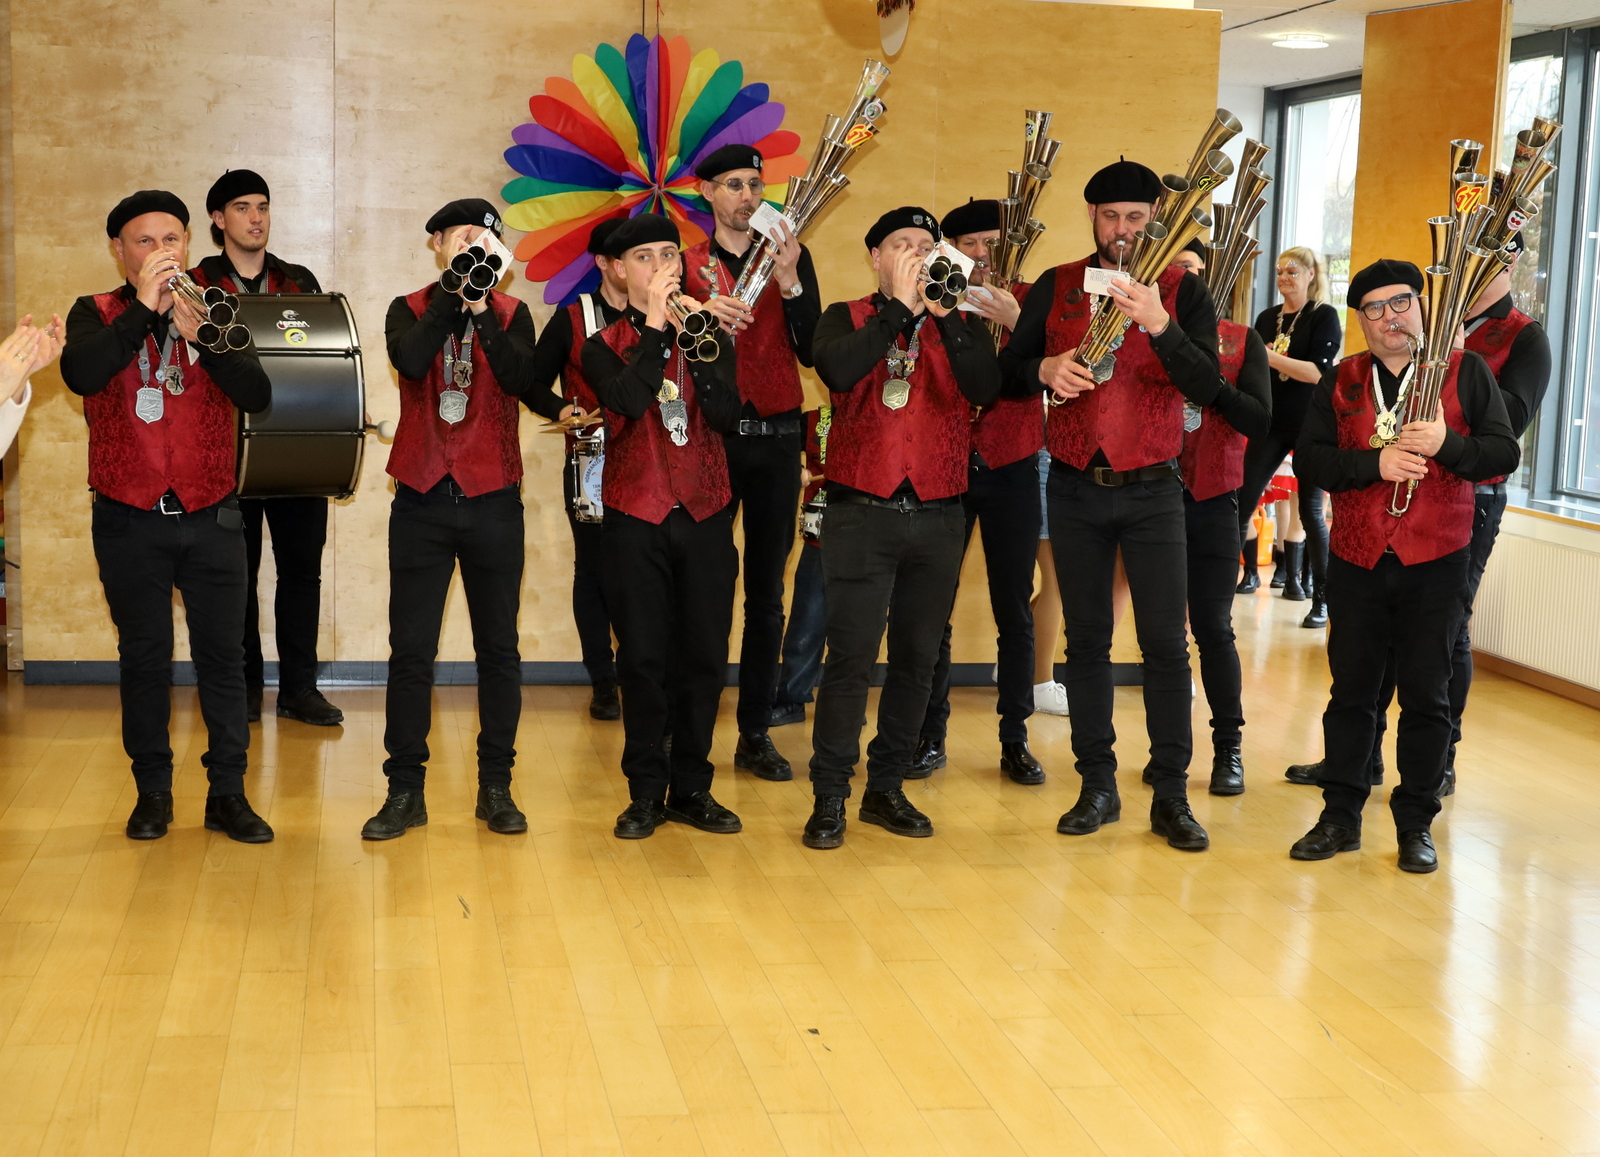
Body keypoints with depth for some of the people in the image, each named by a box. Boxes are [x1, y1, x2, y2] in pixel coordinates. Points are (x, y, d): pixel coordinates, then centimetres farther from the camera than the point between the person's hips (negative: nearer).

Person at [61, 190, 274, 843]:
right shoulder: (97, 315, 1)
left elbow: (257, 396, -8)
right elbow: (81, 374, -21)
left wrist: (201, 335, -20)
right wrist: (143, 307, -20)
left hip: (210, 517, 1)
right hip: (129, 520, -1)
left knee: (223, 653, 2)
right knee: (144, 656, 6)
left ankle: (227, 793, 10)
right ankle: (153, 791, 18)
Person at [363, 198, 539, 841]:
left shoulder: (511, 313, 6)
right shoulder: (409, 310, 6)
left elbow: (520, 379, -13)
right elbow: (411, 361, -17)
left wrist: (480, 308, -17)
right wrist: (453, 289, -13)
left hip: (493, 499, 0)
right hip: (422, 499, 0)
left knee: (498, 648, 5)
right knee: (411, 648, 1)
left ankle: (496, 786, 15)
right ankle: (405, 789, 9)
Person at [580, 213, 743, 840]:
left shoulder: (710, 335, 11)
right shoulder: (605, 346, 5)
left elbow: (726, 413, -6)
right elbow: (626, 400, -17)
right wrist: (655, 326, -13)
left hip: (706, 514, 2)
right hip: (636, 518, -2)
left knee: (704, 657, 4)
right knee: (644, 659, 0)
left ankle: (691, 788, 15)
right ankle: (647, 792, 10)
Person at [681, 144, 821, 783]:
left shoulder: (793, 257, 7)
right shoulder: (686, 262, 6)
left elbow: (811, 351, -3)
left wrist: (790, 283, -16)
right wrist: (702, 314, -21)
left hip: (776, 437, 1)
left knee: (766, 593, 4)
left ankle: (756, 734, 10)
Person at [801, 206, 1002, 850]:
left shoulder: (960, 324, 10)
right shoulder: (848, 318, 6)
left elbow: (984, 389, -10)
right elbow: (837, 370, -18)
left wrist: (945, 314, -17)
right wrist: (899, 306, -15)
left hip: (937, 517, 3)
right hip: (862, 513, -3)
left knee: (917, 660, 8)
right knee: (851, 657, -7)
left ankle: (886, 790, 20)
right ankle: (829, 798, 2)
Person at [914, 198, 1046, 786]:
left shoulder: (1025, 301, 4)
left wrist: (1016, 323, -23)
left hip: (1010, 469, 0)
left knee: (1015, 611, 3)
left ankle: (1015, 739, 12)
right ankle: (931, 736, 13)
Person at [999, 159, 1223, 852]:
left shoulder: (1182, 290, -1)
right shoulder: (1056, 287, 6)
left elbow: (1206, 385, -12)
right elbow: (1008, 368, 7)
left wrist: (1158, 323, -27)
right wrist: (1045, 367, -15)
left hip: (1151, 489, -2)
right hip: (1075, 488, 2)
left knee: (1165, 643, -3)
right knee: (1086, 640, 8)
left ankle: (1171, 795, 5)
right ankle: (1098, 786, 17)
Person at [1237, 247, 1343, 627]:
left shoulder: (1324, 315, -4)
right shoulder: (1267, 318, 11)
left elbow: (1319, 371, -17)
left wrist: (1271, 357, -24)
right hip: (1271, 424, 5)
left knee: (1311, 511, -3)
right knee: (1242, 502, -3)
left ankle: (1321, 599, 4)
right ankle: (1249, 574, 9)